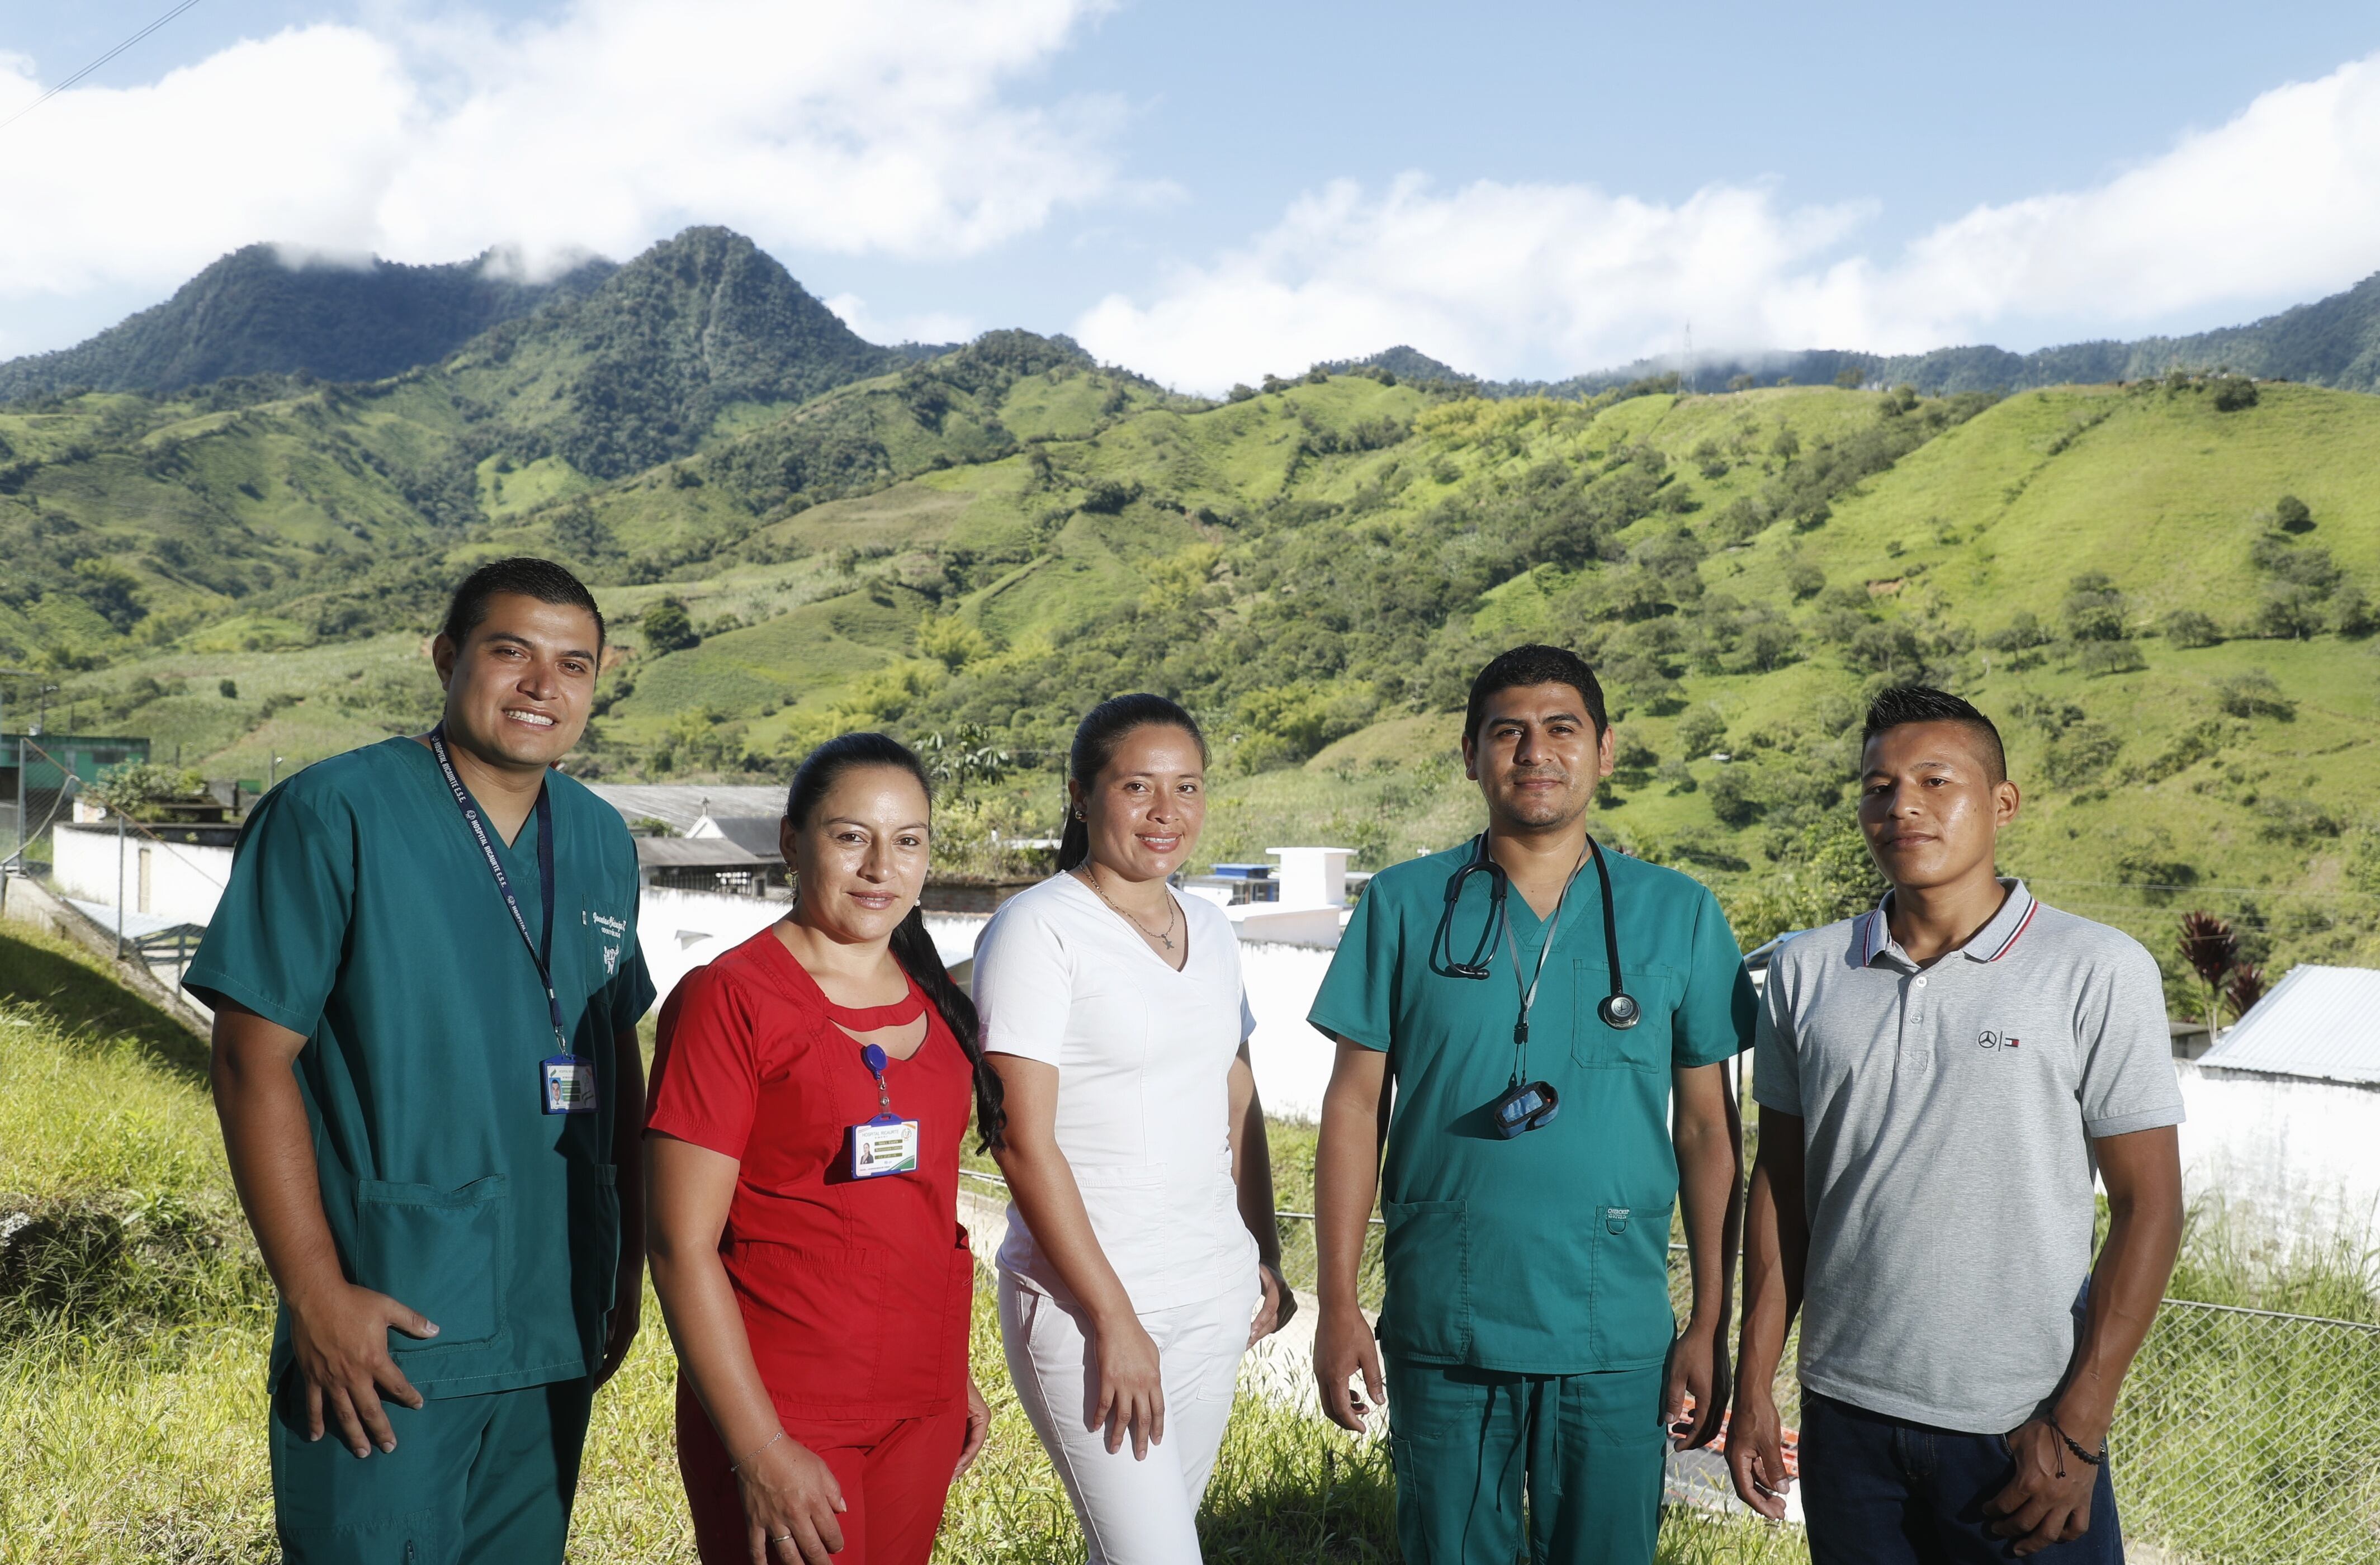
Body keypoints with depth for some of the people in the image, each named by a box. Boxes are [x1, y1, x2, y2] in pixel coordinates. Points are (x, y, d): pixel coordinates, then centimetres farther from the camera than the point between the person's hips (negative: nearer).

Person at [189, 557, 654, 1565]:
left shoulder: (602, 842, 7)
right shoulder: (332, 816, -10)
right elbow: (254, 1059, -12)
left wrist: (629, 1259, 14)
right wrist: (316, 1297, -16)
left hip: (556, 1330, 6)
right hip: (385, 1330, -5)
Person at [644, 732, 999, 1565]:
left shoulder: (934, 1002, 7)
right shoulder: (729, 997, -12)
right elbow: (682, 1243, -15)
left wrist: (958, 1374, 15)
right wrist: (759, 1450, -16)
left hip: (922, 1408, 6)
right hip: (784, 1420, -6)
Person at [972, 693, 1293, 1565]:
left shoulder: (1209, 930, 10)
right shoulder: (1037, 930, -11)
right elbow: (1026, 1144, -15)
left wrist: (1266, 1259, 12)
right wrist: (1113, 1320, -16)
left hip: (1215, 1295, 6)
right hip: (1081, 1297, -6)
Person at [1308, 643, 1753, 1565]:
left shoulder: (1679, 916, 0)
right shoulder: (1404, 906, -1)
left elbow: (1707, 1130, 4)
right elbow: (1355, 1106, 1)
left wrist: (1711, 1326, 2)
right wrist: (1338, 1305, -2)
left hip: (1616, 1338, 0)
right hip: (1441, 1334, 0)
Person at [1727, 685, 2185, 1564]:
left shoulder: (2099, 972, -6)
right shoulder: (1805, 972, 3)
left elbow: (2149, 1204, -5)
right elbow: (1780, 1186, 7)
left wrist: (2079, 1427, -9)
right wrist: (1754, 1388, 5)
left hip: (2021, 1428, -2)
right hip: (1844, 1416, 3)